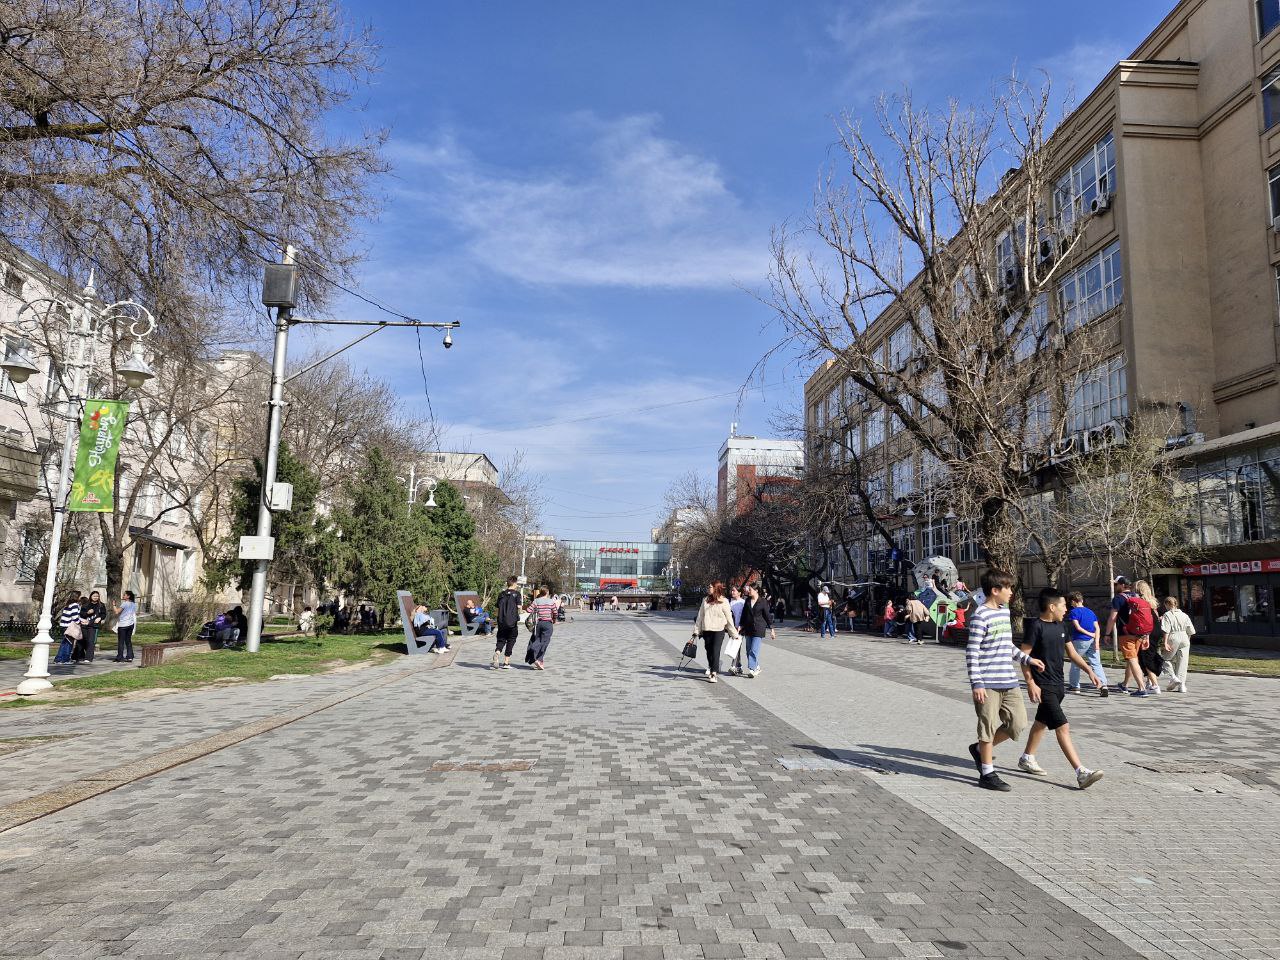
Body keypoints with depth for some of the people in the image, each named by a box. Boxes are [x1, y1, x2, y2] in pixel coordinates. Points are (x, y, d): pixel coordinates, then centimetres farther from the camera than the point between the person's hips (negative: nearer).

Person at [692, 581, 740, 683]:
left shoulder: (723, 602, -4)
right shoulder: (705, 600, 10)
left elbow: (729, 618, 0)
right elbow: (700, 616, 14)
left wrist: (734, 633, 3)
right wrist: (697, 630, 12)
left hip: (719, 630, -5)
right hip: (706, 630, 5)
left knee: (715, 651, -11)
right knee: (709, 652, 11)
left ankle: (713, 674, -14)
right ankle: (711, 669, 26)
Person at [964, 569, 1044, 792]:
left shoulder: (1005, 611, 13)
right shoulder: (980, 616, -14)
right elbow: (971, 652, -16)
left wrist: (1027, 659, 17)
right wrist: (977, 683, -19)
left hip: (1009, 681, 8)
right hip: (989, 684, -8)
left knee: (1018, 723, 9)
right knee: (989, 726, 1)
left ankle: (980, 749, 27)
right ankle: (987, 774, 14)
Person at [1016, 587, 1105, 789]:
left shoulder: (1061, 626, 9)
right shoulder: (1037, 627, -16)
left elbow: (1072, 653, 15)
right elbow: (1024, 656, -15)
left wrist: (1089, 671, 2)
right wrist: (1030, 683, -19)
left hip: (1058, 684, 9)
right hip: (1043, 687, -9)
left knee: (1042, 722, 20)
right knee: (1062, 727, -13)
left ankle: (1027, 758, 36)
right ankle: (1081, 773, -15)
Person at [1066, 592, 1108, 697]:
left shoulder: (1074, 612, -4)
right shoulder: (1091, 612, 13)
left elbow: (1077, 627, -12)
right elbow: (1097, 628, 5)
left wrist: (1090, 634, -4)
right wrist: (1097, 641, -3)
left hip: (1080, 641, -4)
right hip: (1092, 641, 5)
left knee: (1075, 664, 11)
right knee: (1096, 664, 0)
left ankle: (1074, 686, 19)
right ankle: (1103, 684, -17)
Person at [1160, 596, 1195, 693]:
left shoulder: (1167, 615, -4)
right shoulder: (1184, 615, 11)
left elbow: (1166, 630, -13)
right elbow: (1190, 631, 12)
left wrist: (1165, 643, -14)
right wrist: (1188, 641, 23)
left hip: (1173, 638, -5)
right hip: (1184, 638, 5)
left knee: (1168, 659, 13)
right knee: (1182, 662, 7)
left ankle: (1174, 677, -6)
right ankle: (1182, 684, 6)